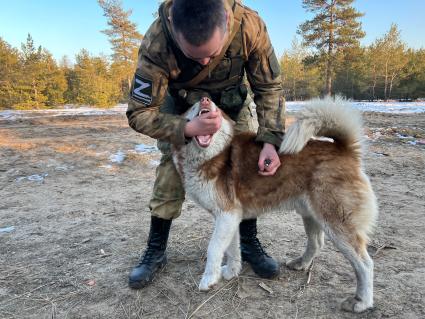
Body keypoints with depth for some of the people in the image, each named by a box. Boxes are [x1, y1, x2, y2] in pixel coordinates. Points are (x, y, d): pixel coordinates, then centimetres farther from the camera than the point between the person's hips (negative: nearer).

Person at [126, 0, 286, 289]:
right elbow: (140, 114, -31)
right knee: (171, 168, -11)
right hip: (180, 102, -1)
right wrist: (187, 129, -48)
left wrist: (270, 140, -33)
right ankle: (156, 251, 7)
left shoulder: (249, 26, -34)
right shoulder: (156, 44, -38)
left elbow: (270, 87, -21)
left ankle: (249, 243, 14)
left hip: (232, 100, 2)